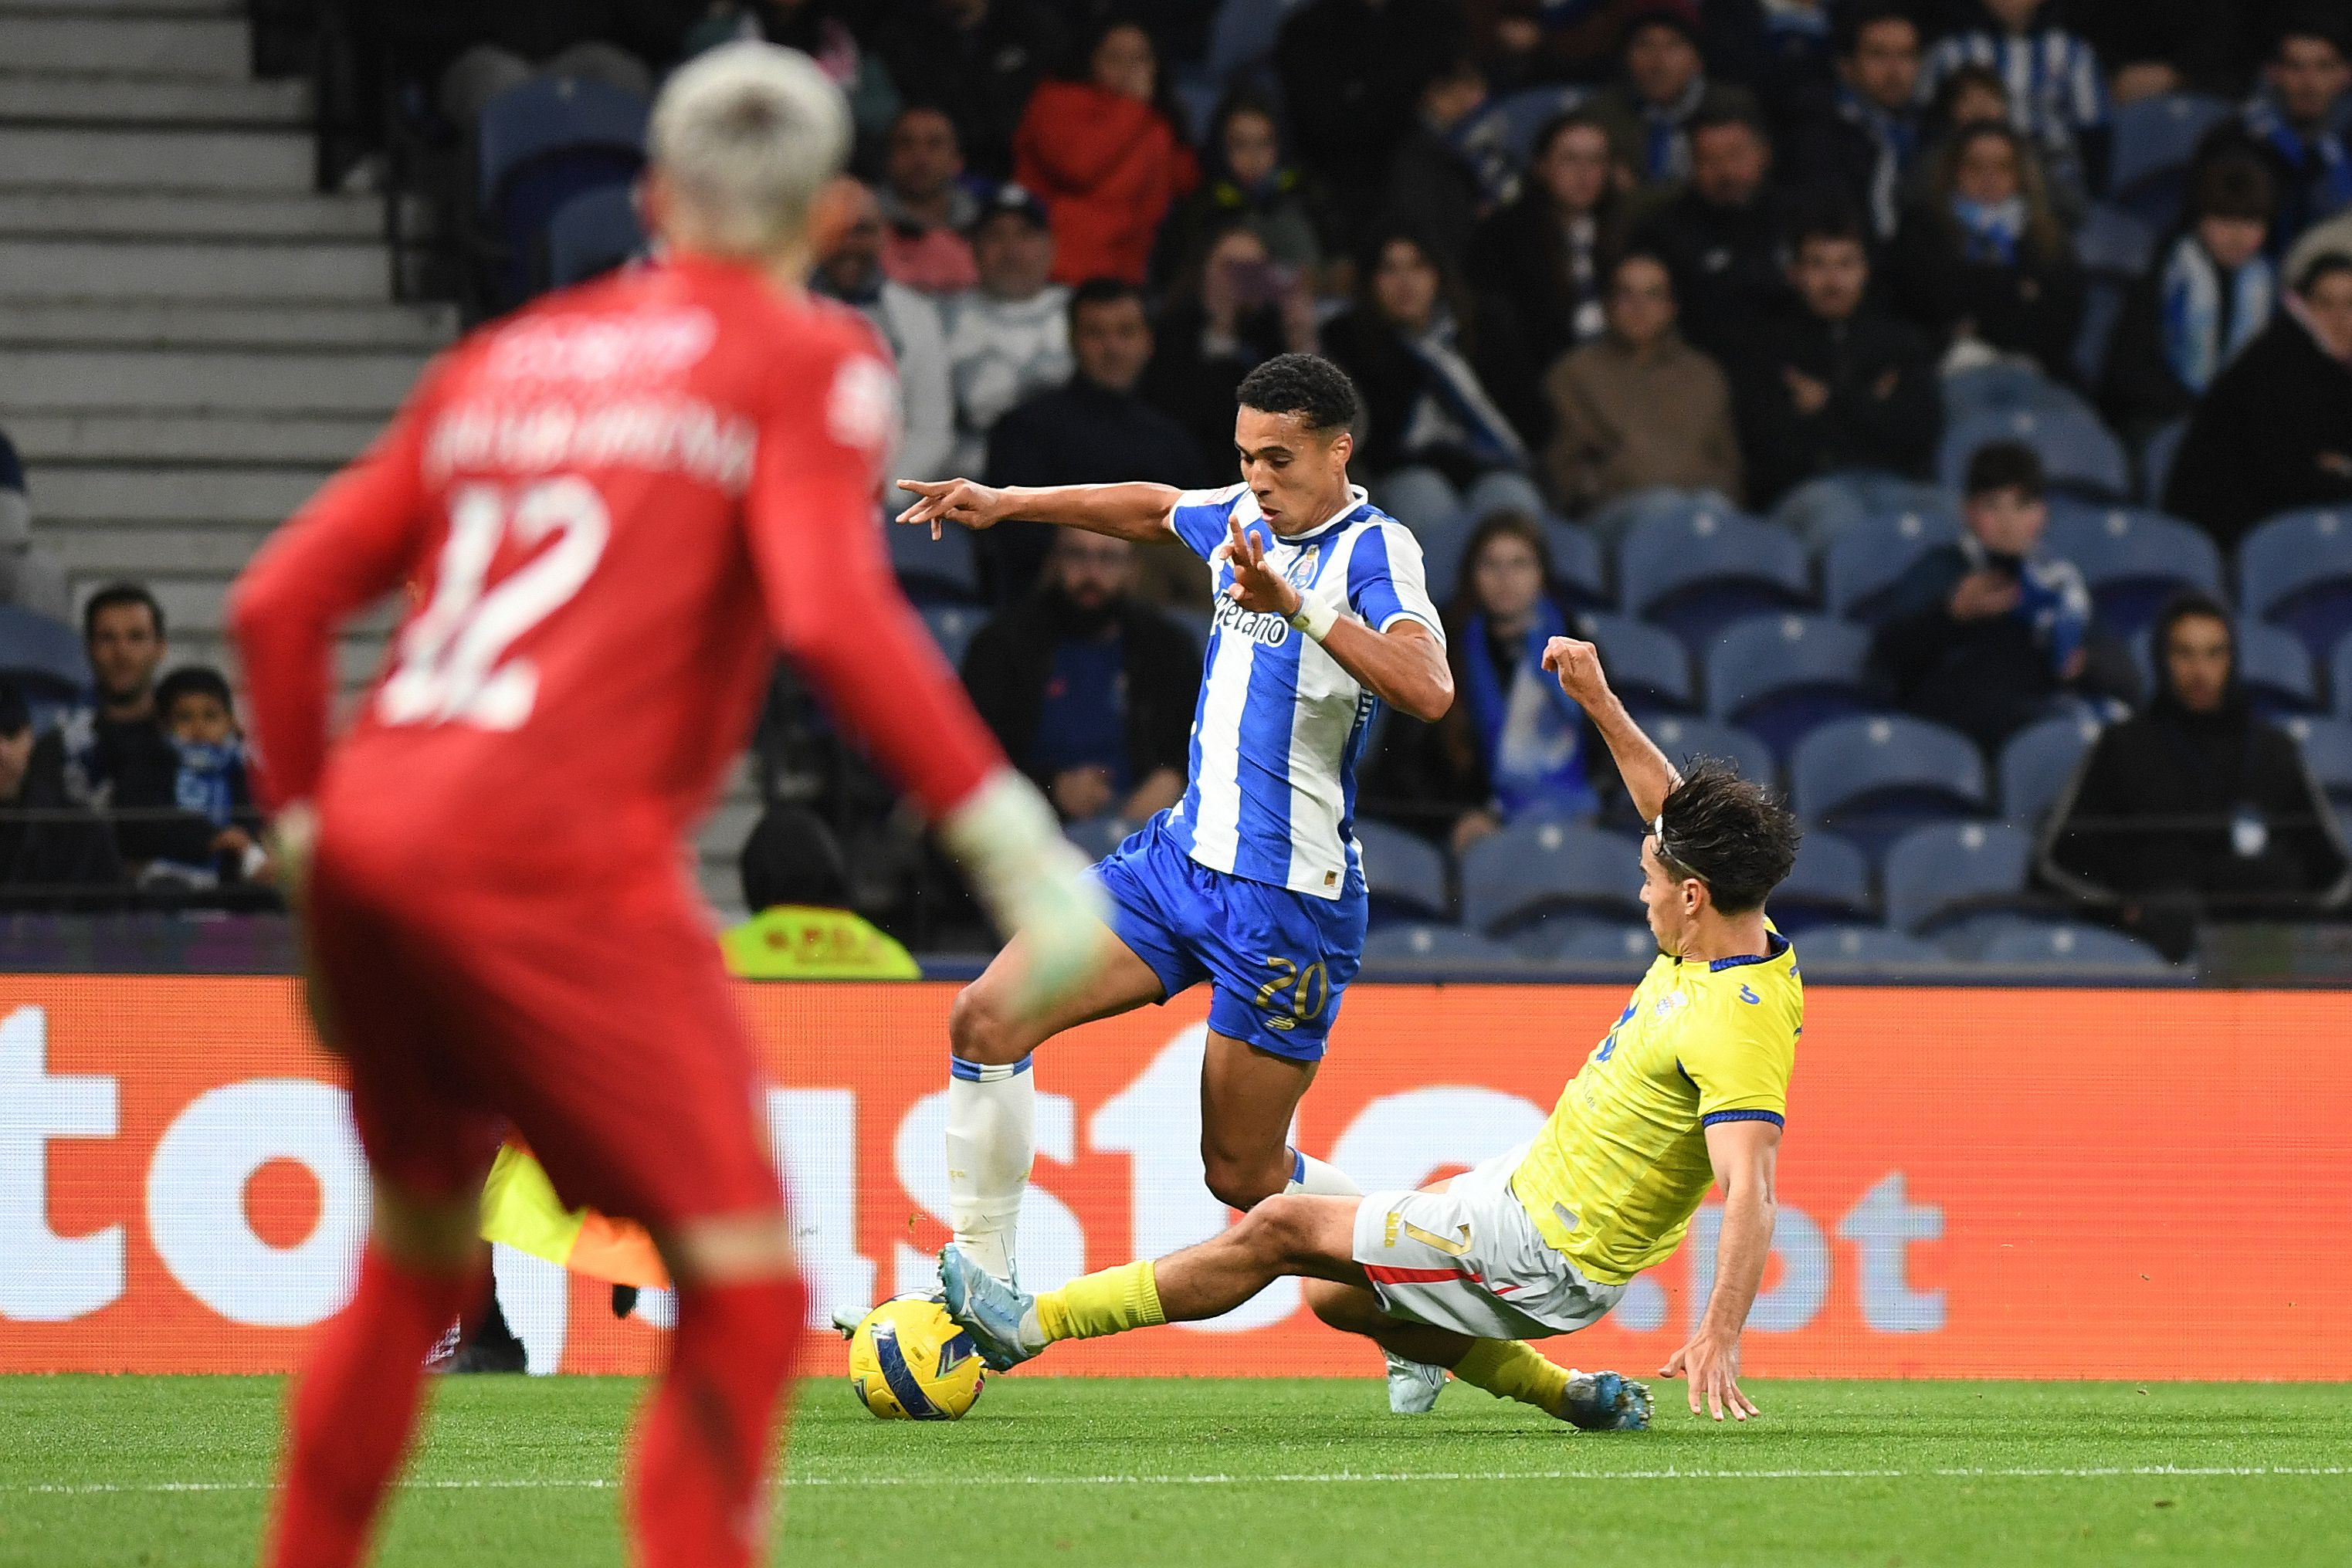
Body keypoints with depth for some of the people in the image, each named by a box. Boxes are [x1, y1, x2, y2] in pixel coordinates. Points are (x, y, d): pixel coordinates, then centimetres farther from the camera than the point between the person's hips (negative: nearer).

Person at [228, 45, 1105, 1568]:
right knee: (745, 1284, -3)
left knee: (416, 1257, 25)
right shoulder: (808, 360, 5)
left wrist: (306, 841, 26)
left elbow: (280, 599, 18)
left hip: (366, 841, 7)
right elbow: (835, 615, -12)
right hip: (553, 858, -7)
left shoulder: (505, 357, 22)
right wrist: (1014, 842, -11)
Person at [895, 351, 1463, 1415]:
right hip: (1185, 850, 7)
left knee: (1245, 1177, 0)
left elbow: (1427, 691, -34)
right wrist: (1007, 503, 28)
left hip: (1289, 896, -7)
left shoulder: (1373, 550, -15)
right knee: (988, 1018, -8)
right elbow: (1156, 508, 32)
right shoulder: (1246, 519, 8)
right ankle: (981, 1283, 0)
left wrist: (1295, 604, -41)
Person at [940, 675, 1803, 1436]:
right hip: (1528, 1184, 10)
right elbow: (1672, 809, 18)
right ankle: (1574, 1395, 23)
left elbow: (1751, 1192, -39)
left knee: (1279, 1229, -6)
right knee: (1338, 1297, 24)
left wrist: (1719, 1331, -50)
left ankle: (1027, 1325, 2)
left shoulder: (1736, 1022, -29)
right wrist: (1598, 702, 15)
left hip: (1546, 1258, -10)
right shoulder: (1731, 940, -1)